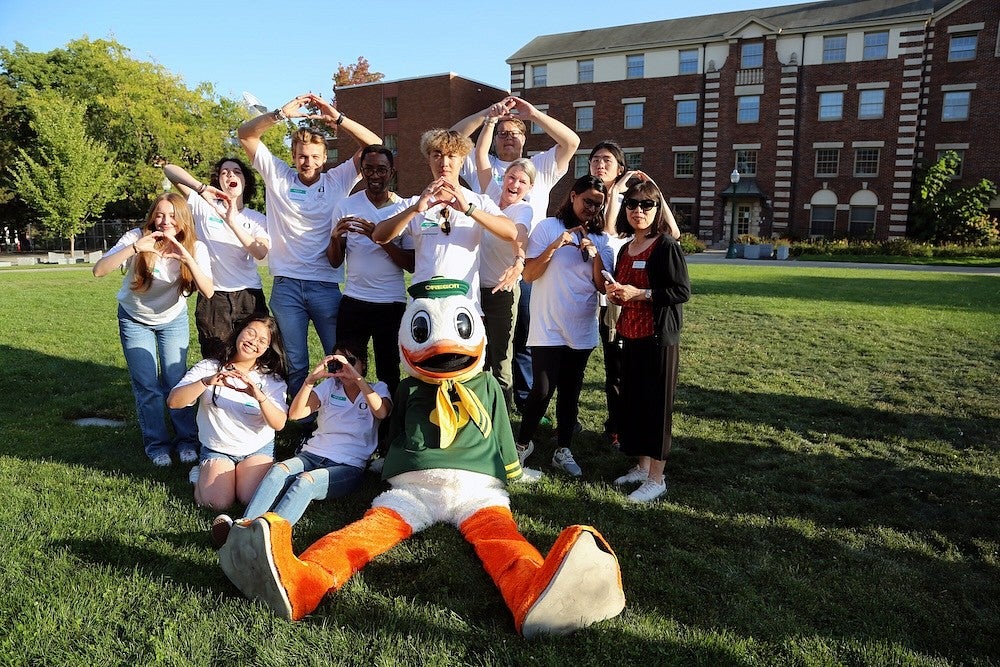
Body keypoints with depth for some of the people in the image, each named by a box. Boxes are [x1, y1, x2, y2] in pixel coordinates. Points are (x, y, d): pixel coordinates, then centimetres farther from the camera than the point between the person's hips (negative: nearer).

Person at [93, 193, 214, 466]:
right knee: (147, 386, -1)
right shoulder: (136, 238, -22)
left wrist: (187, 258, -43)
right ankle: (156, 442, 18)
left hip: (173, 319, 1)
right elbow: (98, 270, -33)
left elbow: (208, 292, -32)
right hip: (135, 319, 0)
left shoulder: (195, 248, -19)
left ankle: (186, 439, 16)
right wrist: (134, 248, -45)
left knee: (176, 381, -4)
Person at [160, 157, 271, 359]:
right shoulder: (204, 206, 4)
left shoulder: (258, 219, 7)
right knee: (216, 361, 4)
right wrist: (201, 188, -22)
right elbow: (168, 169, -4)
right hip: (213, 298, -1)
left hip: (249, 296, 1)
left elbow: (261, 253, -13)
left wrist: (232, 222, -23)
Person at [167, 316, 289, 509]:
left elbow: (278, 424, -14)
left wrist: (259, 396, -33)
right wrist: (206, 382, -29)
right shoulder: (208, 368, -1)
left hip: (258, 449, 0)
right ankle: (202, 474, 12)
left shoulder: (271, 379, 0)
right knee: (218, 502, -21)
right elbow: (173, 402, -13)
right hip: (217, 450, 0)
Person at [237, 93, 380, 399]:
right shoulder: (278, 176, 7)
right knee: (294, 364, 10)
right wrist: (281, 113, -12)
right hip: (286, 285, 1)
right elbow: (245, 134, 3)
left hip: (326, 285, -1)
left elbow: (375, 146, -1)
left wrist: (337, 119, -12)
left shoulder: (338, 180, 5)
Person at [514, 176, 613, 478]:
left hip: (582, 330, 4)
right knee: (542, 391, -5)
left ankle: (563, 450, 23)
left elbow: (602, 286, 1)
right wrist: (555, 246, -19)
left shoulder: (601, 239, 8)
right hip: (547, 328, -4)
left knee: (571, 392, 10)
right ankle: (523, 442, 18)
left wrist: (596, 256, -15)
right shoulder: (548, 227, -2)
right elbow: (529, 274, -8)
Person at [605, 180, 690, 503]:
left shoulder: (667, 246, -10)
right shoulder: (626, 248, 13)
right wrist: (614, 294, 2)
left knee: (656, 404, -1)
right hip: (631, 336, 8)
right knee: (632, 401, 12)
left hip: (658, 337, -8)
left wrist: (640, 293, -22)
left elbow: (683, 291, -15)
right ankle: (642, 466, 26)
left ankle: (656, 478, 9)